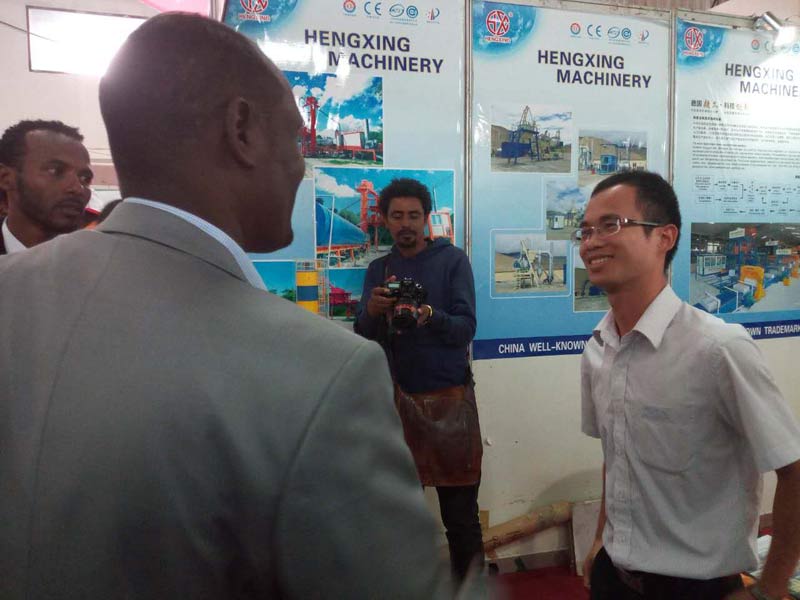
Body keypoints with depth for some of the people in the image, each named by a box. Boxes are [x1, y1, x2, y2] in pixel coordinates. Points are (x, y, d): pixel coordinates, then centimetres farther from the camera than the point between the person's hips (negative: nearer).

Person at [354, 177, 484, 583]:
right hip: (397, 397, 3)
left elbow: (466, 328, -10)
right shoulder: (378, 269, 9)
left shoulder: (452, 260, -1)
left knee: (461, 517, 4)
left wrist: (430, 316, -30)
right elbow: (363, 337, -1)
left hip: (450, 397, -3)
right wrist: (372, 311, -23)